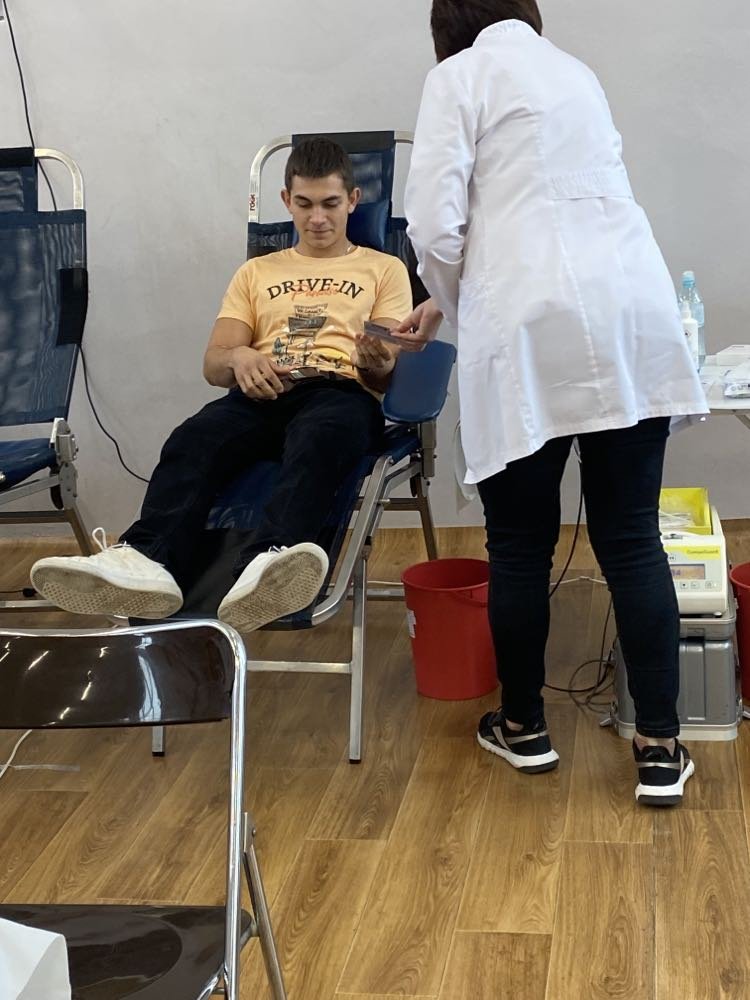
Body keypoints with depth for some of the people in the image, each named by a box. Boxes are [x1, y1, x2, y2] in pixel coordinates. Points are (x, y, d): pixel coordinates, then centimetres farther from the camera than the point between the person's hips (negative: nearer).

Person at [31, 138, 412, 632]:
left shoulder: (384, 269, 22)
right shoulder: (257, 272, 29)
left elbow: (388, 371, 10)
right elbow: (213, 364, 17)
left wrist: (377, 365, -16)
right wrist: (238, 358, -8)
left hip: (340, 391, -2)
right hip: (260, 394, 3)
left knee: (317, 443, -40)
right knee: (192, 441, -32)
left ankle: (268, 568, -67)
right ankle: (147, 561, -58)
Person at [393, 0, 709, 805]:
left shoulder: (461, 73, 5)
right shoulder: (574, 71, 24)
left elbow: (437, 225, -5)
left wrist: (454, 306, 16)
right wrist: (447, 304, 36)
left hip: (532, 329, -5)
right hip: (631, 317, 5)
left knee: (520, 542, 9)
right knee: (632, 540, 7)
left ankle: (523, 726, 23)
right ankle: (660, 748, 7)